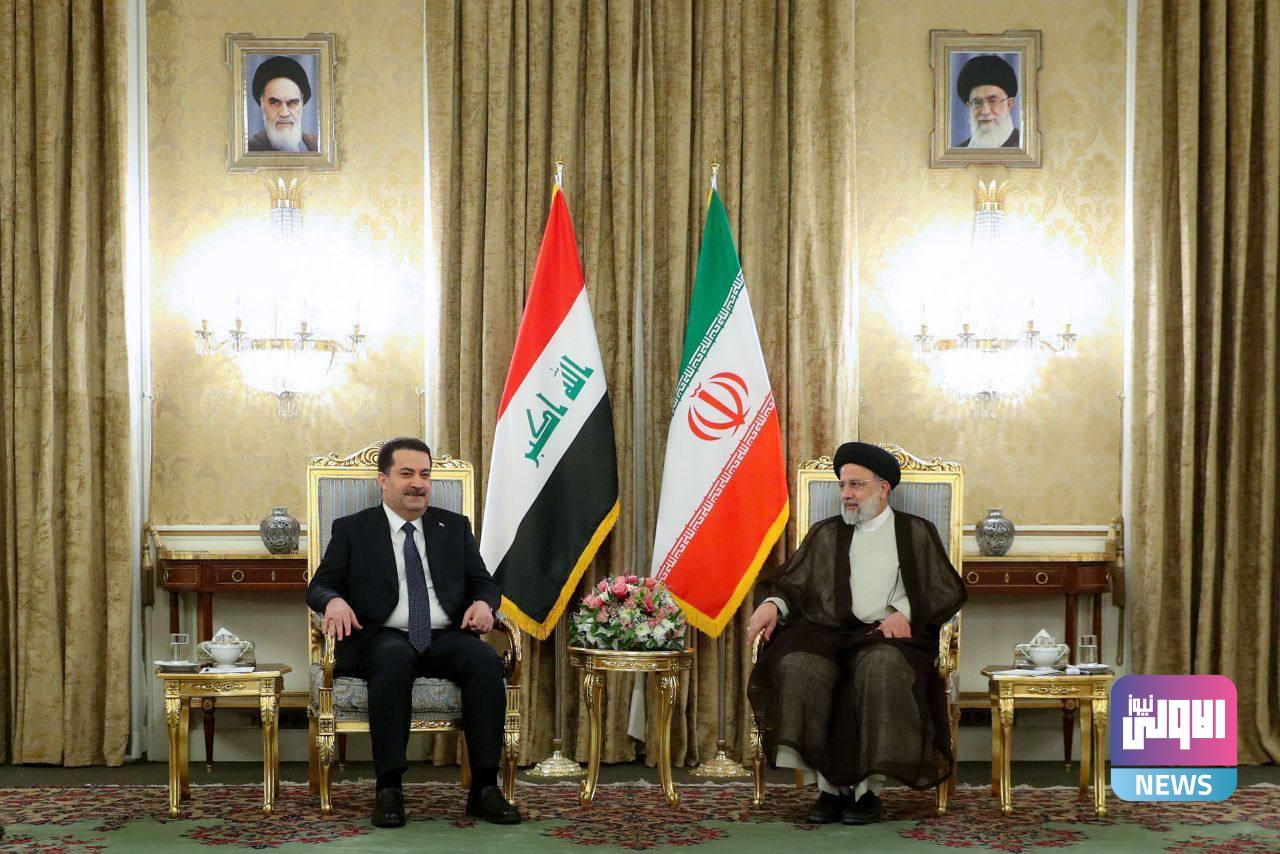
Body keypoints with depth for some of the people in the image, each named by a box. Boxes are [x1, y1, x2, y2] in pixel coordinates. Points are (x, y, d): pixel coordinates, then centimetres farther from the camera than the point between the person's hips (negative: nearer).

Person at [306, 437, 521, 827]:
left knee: (485, 659, -31)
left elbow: (483, 583, 19)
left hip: (446, 638, 3)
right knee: (394, 659, -39)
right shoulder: (352, 530, 13)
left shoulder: (455, 527, 20)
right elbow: (319, 586, 8)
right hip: (383, 638, -2)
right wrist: (334, 602, -16)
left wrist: (484, 602, -6)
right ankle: (388, 788, -34)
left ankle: (485, 788, -28)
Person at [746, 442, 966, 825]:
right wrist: (772, 604, -5)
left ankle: (869, 787, -30)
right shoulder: (825, 535, 25)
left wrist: (905, 611, -9)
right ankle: (829, 785, -27)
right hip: (828, 632, 3)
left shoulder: (916, 532, 17)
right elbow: (792, 583, 18)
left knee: (881, 669, -38)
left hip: (887, 634, -2)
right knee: (798, 668, -32)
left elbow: (946, 591, 9)